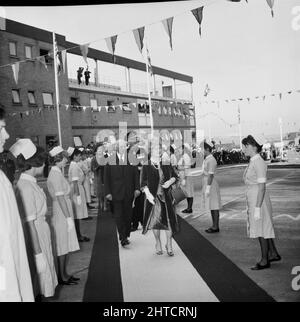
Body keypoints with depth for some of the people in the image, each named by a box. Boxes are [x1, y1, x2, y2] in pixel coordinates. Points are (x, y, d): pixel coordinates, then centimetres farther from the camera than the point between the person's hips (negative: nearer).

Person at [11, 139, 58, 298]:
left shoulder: (30, 182, 5)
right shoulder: (26, 187, -21)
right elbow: (30, 223, -22)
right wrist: (38, 254, -20)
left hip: (42, 235, 9)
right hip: (35, 239, -9)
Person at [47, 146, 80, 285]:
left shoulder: (57, 173, 12)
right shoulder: (56, 175, -17)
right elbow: (60, 198, -20)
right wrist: (69, 218, -19)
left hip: (64, 215, 9)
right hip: (62, 216, -9)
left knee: (67, 247, 15)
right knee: (63, 247, 2)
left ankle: (64, 274, 26)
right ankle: (62, 277, 14)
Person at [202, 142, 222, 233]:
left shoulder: (211, 160, -17)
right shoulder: (206, 159, 12)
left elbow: (211, 175, -20)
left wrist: (208, 188, -21)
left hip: (211, 184, -10)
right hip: (206, 183, 10)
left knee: (214, 206, -1)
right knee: (211, 206, 13)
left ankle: (216, 227, 6)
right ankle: (214, 226, 20)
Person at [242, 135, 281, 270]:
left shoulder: (259, 163, -19)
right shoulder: (253, 162, 9)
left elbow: (262, 187, -22)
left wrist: (257, 208, -22)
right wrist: (253, 206, 21)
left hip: (259, 200, -9)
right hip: (253, 199, 9)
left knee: (261, 230, 3)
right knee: (264, 228, 19)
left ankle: (264, 260, 17)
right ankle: (273, 253, 33)